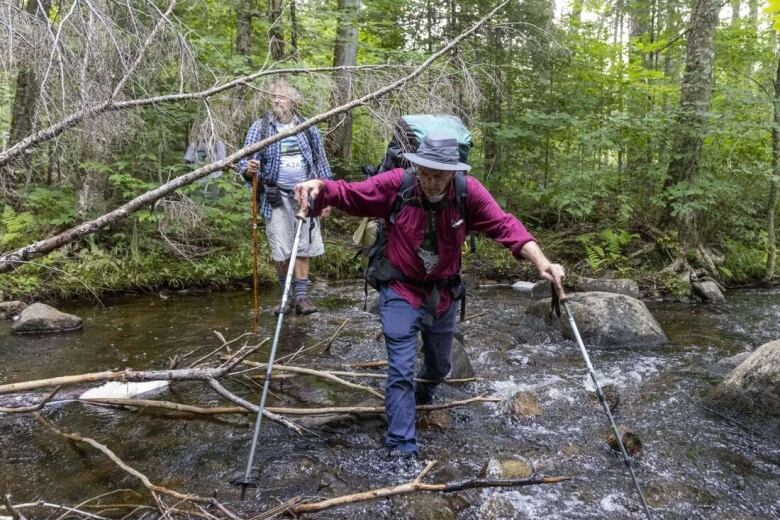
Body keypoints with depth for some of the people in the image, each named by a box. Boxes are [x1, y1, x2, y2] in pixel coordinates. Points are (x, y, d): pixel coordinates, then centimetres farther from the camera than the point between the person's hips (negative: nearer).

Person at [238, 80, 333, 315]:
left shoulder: (308, 128, 5)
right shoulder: (260, 127, -2)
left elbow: (321, 163, 10)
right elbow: (244, 162, -5)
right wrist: (249, 170, -29)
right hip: (277, 198, -1)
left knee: (303, 248, 2)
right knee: (281, 251, 3)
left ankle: (301, 296, 9)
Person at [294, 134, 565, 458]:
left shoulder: (469, 191, -16)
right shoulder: (395, 184, -19)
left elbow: (506, 226, -20)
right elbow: (347, 193, -15)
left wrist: (541, 262, -33)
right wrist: (319, 186, -36)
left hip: (444, 295, 4)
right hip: (401, 292, -3)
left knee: (440, 365, 24)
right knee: (401, 371, -8)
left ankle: (423, 396, 58)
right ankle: (401, 448, 6)